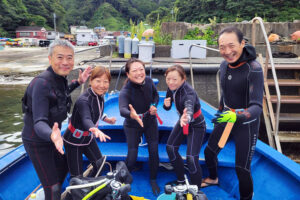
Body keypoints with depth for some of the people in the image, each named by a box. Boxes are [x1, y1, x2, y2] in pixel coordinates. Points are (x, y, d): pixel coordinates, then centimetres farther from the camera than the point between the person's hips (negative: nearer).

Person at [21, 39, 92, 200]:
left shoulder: (60, 77, -4)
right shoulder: (41, 83, -30)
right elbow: (39, 122, -35)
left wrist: (78, 82, 8)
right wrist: (51, 135, -56)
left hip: (49, 137, 9)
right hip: (37, 141, -9)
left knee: (63, 168, 27)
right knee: (52, 187, -1)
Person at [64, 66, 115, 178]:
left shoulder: (100, 96, -5)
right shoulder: (83, 100, -30)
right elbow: (86, 119, -49)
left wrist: (105, 119, 12)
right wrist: (95, 129, -67)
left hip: (88, 138, 8)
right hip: (74, 140, -7)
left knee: (100, 165, 14)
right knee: (77, 176, -4)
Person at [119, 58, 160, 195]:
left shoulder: (148, 81, -18)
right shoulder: (125, 92, -33)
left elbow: (156, 95, 2)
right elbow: (122, 110, -51)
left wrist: (154, 106, -18)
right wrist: (131, 114, -73)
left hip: (150, 122, 4)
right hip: (132, 126, -3)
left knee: (154, 152, 3)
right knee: (132, 156, -2)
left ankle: (153, 180, 28)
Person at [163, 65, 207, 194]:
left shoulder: (188, 92, -35)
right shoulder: (171, 88, -13)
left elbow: (189, 108, -57)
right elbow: (168, 107, -2)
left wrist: (186, 117, -80)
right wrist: (166, 104, -26)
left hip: (196, 125, -7)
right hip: (183, 121, 8)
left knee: (191, 158, -15)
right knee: (170, 148, 8)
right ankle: (181, 180, 28)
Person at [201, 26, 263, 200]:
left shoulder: (254, 69, -24)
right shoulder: (224, 65, -3)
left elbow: (256, 106, -30)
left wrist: (237, 116, -49)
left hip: (246, 124, -6)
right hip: (226, 118, 6)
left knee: (242, 168, -3)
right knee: (209, 151, 17)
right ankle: (213, 179, 47)